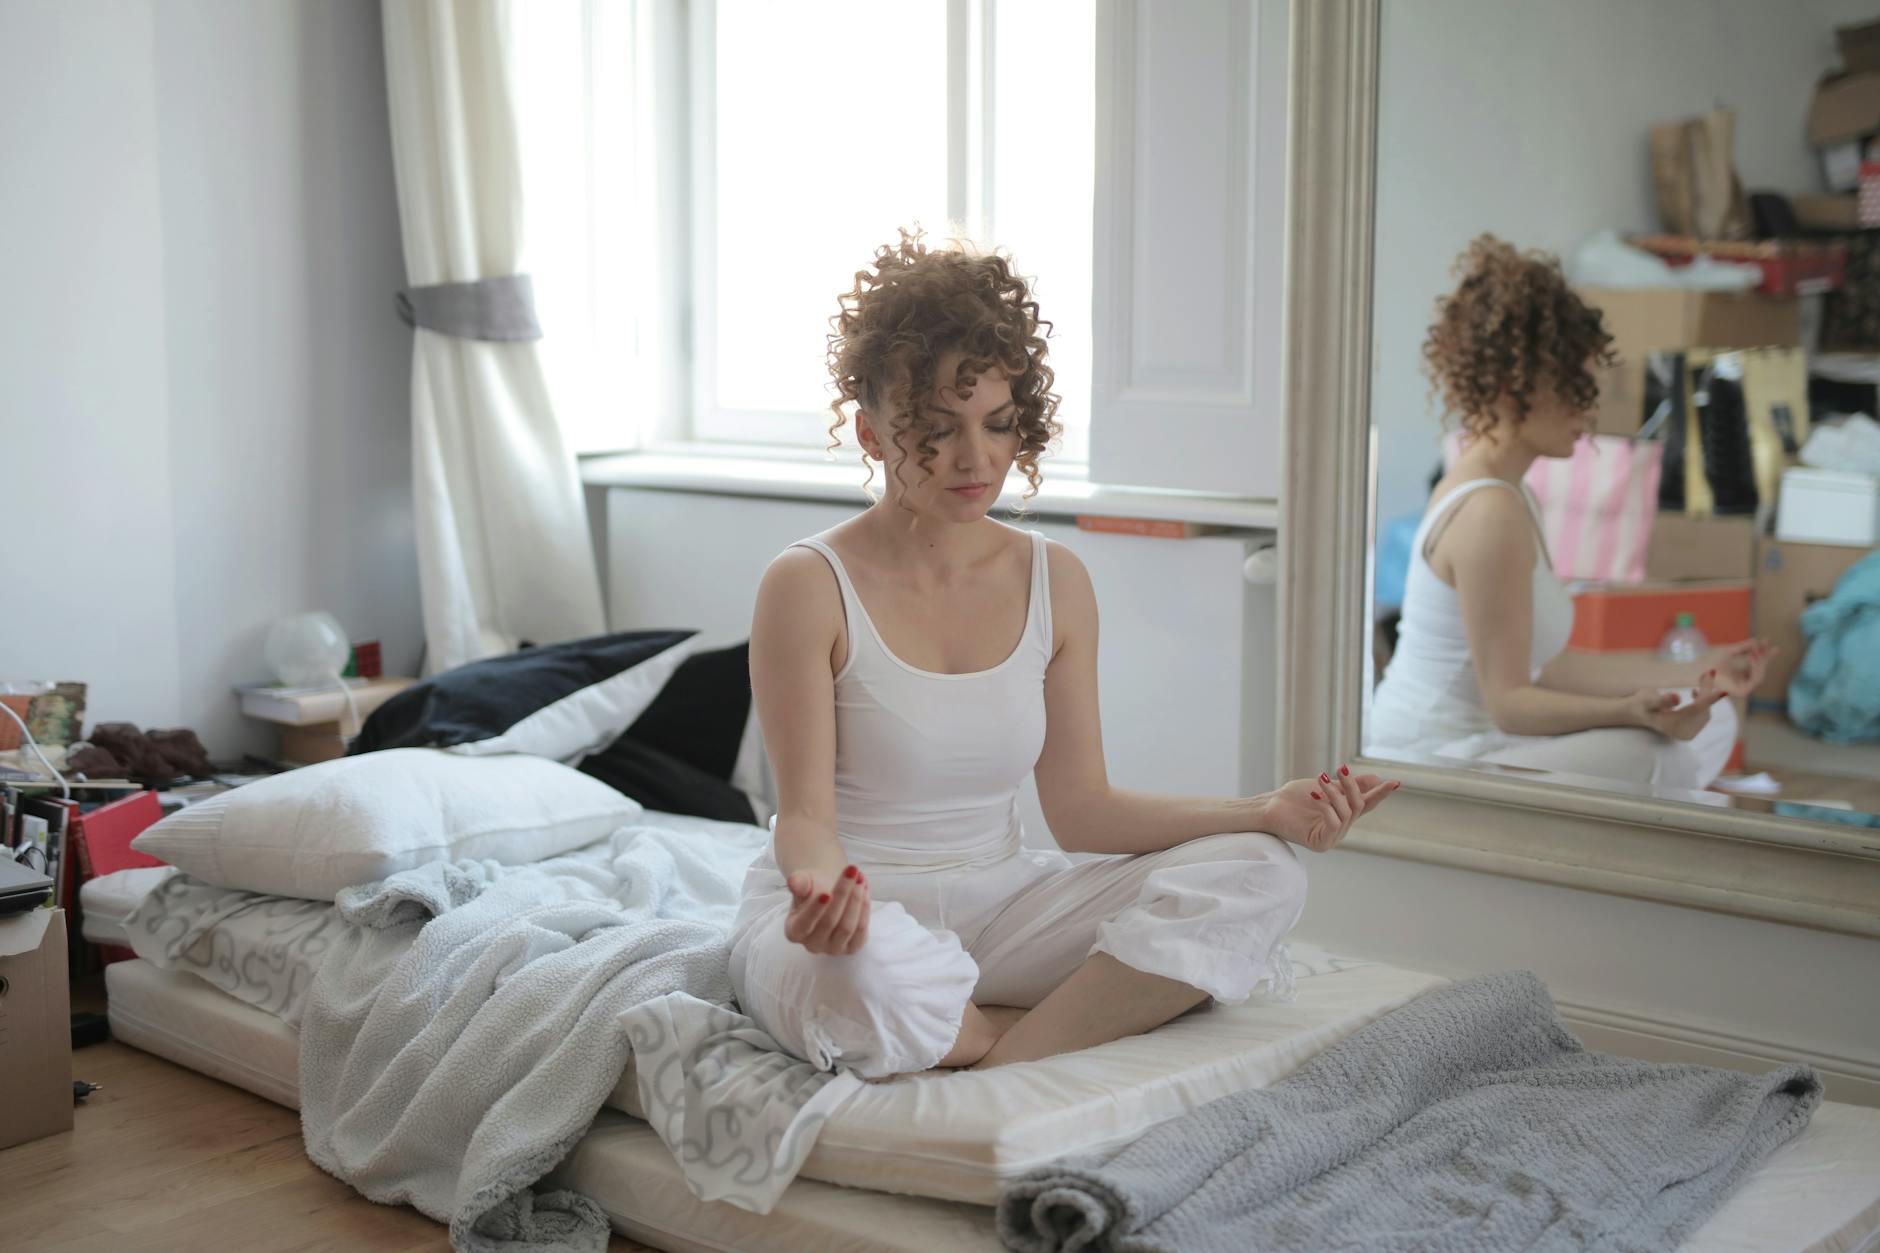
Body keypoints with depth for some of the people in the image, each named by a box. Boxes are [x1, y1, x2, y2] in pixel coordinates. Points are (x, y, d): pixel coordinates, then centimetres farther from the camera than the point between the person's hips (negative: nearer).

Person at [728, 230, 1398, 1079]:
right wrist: (819, 881, -38)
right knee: (873, 968, -42)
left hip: (994, 904, 5)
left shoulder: (1056, 581, 4)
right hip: (847, 916, -4)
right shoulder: (809, 586, -11)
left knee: (1258, 876, -15)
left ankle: (1011, 1058, -22)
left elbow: (1079, 806, 3)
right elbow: (805, 814, -13)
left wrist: (1269, 813, -9)